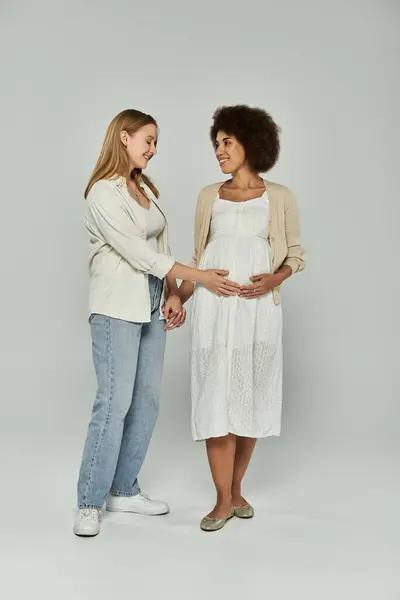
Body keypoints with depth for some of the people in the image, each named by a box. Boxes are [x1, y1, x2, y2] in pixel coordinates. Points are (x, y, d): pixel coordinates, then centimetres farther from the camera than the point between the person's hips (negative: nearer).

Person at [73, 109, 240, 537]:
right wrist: (199, 276, -14)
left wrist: (173, 293, 2)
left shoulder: (145, 188, 15)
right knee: (115, 403, -8)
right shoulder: (102, 193, -10)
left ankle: (123, 490, 20)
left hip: (151, 304, 8)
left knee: (146, 401, 8)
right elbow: (138, 253, -16)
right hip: (117, 306, -8)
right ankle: (89, 503, 3)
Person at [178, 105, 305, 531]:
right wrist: (178, 298, 1)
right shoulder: (209, 195, 9)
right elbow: (199, 256, 12)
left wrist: (274, 279, -13)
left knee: (250, 398, 5)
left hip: (257, 308, -1)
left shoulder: (279, 197, 4)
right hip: (213, 306, 1)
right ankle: (224, 500, 7)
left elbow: (295, 253, 7)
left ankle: (235, 488, 23)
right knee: (216, 397, -2)